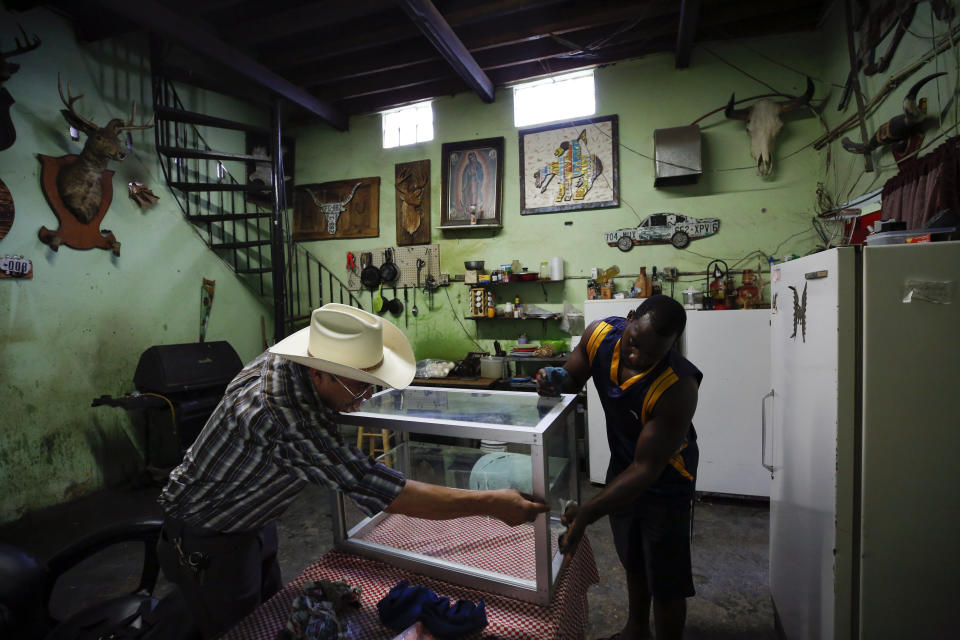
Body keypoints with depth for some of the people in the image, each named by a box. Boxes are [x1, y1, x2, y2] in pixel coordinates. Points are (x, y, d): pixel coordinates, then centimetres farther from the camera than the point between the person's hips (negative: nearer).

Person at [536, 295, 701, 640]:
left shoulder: (678, 388, -37)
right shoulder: (600, 333, -23)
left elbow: (646, 469, -32)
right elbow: (571, 380, -4)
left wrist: (588, 513, -38)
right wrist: (555, 382, -28)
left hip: (665, 481, -5)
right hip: (622, 466, 6)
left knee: (666, 584, 10)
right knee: (633, 562, 28)